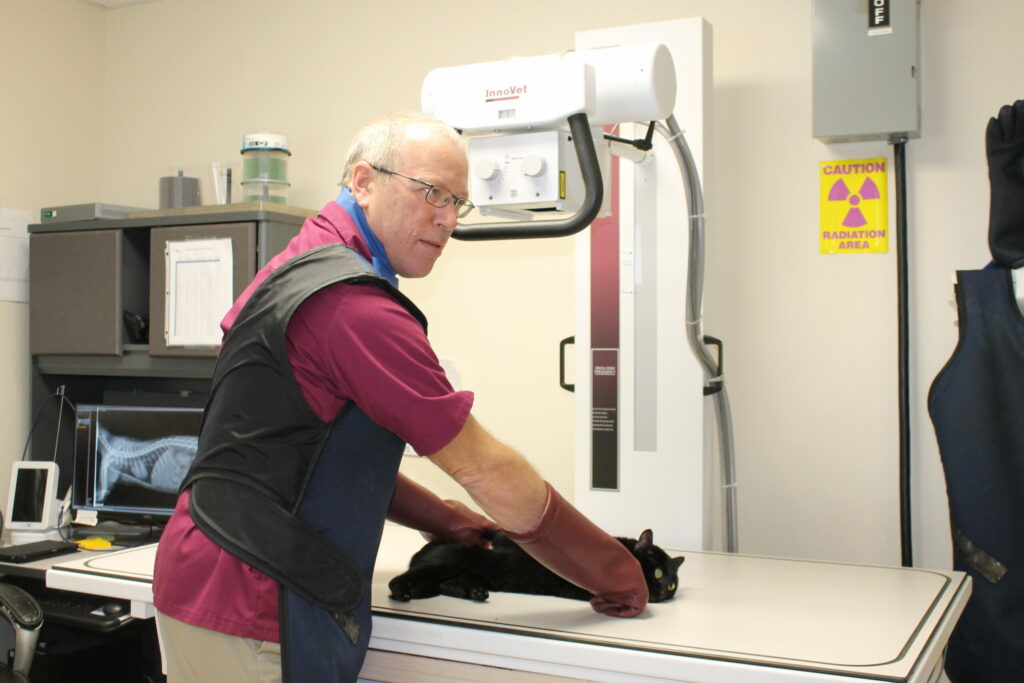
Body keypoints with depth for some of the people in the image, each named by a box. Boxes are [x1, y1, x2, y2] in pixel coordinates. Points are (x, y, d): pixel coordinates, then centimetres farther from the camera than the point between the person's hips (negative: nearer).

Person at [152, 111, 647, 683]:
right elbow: (483, 466, -18)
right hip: (252, 613, -10)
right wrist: (613, 570, -7)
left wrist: (443, 519, 19)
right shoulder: (354, 303, -21)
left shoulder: (295, 270, 12)